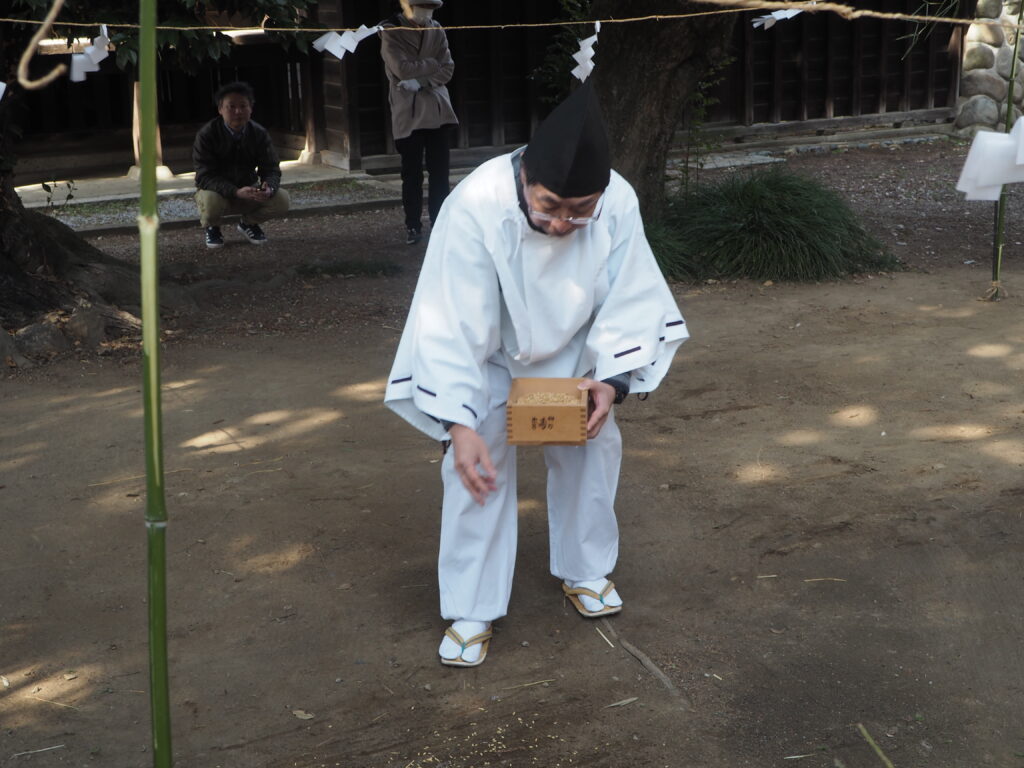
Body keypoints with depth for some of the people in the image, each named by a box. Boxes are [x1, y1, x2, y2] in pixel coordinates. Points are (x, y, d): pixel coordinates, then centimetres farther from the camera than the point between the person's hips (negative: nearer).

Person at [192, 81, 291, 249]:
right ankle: (212, 228, 1)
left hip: (249, 190, 3)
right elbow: (205, 177, -24)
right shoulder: (206, 135, -19)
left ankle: (249, 222, 11)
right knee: (210, 201, -39)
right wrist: (236, 192, -40)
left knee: (281, 199, -22)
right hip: (217, 192, -3)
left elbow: (271, 170, -8)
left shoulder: (259, 134, -8)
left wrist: (269, 188, -35)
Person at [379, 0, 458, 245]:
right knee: (412, 173, 0)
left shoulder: (436, 30, 8)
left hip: (436, 109, 3)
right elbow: (403, 69, -15)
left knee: (440, 171, 2)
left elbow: (447, 69, 1)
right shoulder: (391, 32, -4)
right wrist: (433, 63, -6)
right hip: (408, 113, -3)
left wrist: (420, 81, -12)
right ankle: (413, 226, 8)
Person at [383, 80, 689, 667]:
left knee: (593, 449, 8)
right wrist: (460, 424, -38)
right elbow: (452, 327, -34)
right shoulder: (476, 206, -39)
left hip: (568, 351, 3)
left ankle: (584, 571, 32)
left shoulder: (619, 203, -31)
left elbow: (628, 303, -17)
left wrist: (613, 380, -30)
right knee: (480, 465, -10)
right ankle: (471, 612, 3)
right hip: (486, 355, -3)